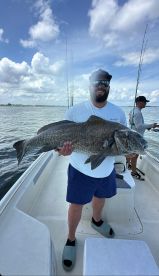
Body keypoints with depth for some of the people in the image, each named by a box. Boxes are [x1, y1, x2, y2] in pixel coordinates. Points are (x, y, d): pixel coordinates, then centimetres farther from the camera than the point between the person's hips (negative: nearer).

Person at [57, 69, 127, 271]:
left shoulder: (118, 113, -2)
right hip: (80, 170, -3)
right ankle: (71, 239, 44)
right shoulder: (75, 111, -11)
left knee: (100, 197, 28)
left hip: (107, 170, 4)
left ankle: (96, 221, 62)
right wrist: (64, 148, -30)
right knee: (76, 205, 13)